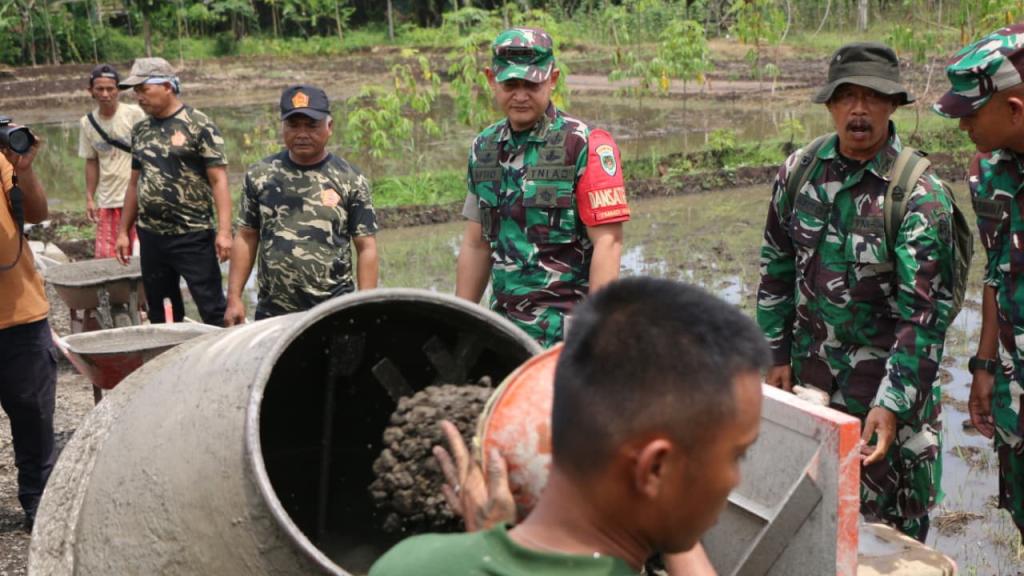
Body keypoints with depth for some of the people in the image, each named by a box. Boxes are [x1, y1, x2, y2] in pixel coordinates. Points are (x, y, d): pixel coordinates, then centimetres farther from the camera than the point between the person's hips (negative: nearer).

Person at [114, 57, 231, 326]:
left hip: (192, 236, -6)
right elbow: (135, 183, 19)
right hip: (151, 237, 7)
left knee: (213, 310, -4)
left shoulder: (199, 125, -8)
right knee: (159, 313, 14)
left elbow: (218, 180, -12)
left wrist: (224, 231, -20)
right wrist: (123, 231, 16)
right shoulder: (141, 130, 12)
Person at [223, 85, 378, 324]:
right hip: (271, 313, 2)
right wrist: (234, 298, 3)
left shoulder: (350, 180, -1)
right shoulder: (260, 176, 5)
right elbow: (246, 238, 9)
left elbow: (366, 248, -1)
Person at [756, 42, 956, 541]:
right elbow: (777, 266, 7)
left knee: (893, 519, 5)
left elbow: (924, 311, -19)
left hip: (889, 372, -4)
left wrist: (892, 404, -25)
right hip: (811, 367, 4)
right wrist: (777, 355, 6)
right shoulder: (799, 171, -2)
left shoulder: (920, 195, -17)